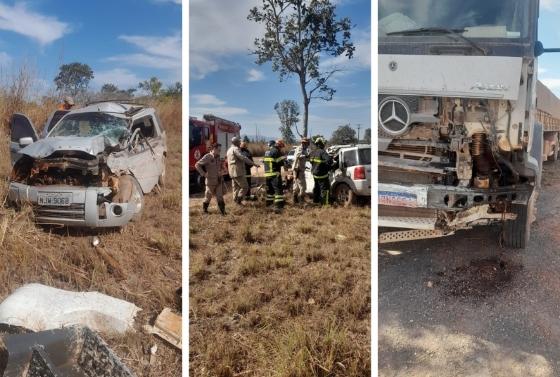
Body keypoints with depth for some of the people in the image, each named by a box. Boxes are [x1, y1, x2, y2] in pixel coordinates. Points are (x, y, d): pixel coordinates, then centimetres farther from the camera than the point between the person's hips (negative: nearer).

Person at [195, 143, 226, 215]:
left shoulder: (218, 157, 7)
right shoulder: (207, 157, -14)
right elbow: (197, 165, -16)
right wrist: (203, 174, -16)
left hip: (219, 180, 5)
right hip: (211, 180, -5)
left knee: (220, 196, 2)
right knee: (208, 195, 9)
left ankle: (223, 211, 3)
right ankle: (204, 208, 30)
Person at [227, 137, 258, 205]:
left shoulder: (229, 150, 20)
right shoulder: (235, 149, -11)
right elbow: (243, 158, -23)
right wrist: (253, 163, -26)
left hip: (232, 172, 10)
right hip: (238, 172, -10)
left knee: (236, 188, 12)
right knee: (244, 187, -6)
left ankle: (236, 200, 12)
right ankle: (239, 199, -10)